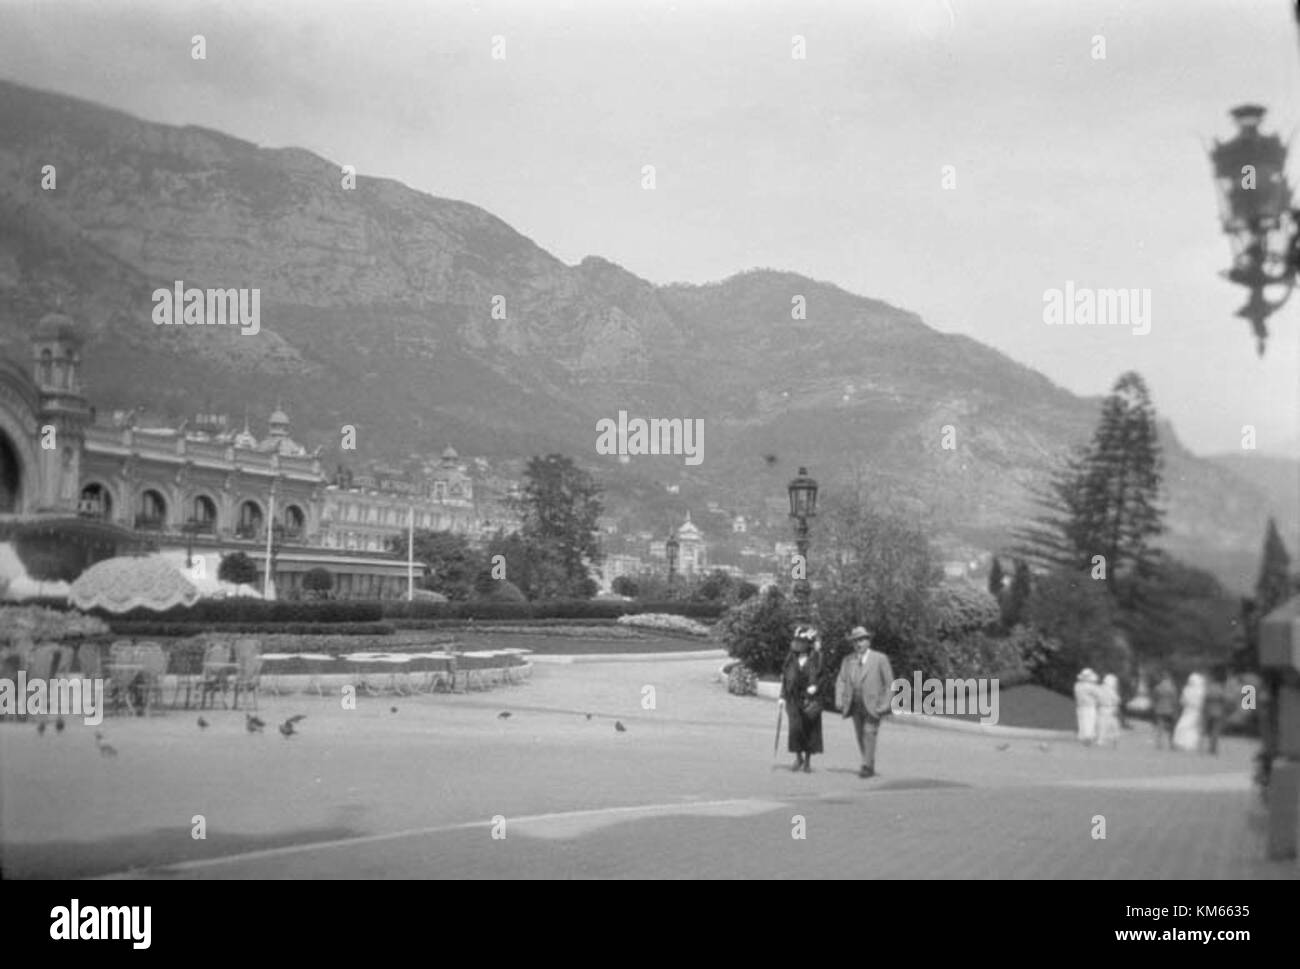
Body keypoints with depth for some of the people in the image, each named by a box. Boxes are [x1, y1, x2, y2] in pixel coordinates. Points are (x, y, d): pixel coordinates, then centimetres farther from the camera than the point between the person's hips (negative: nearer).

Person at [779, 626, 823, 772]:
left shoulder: (815, 657, -1)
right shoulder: (791, 657, 5)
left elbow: (818, 675, -3)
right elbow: (785, 676, 10)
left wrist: (814, 686, -23)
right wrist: (782, 696, 6)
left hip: (810, 698, -1)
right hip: (793, 698, 1)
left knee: (810, 729, 3)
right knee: (795, 727, -11)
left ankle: (808, 761, 16)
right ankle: (798, 757, 8)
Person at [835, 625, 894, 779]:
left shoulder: (880, 659, -2)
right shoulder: (848, 661, 9)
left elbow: (889, 683, -2)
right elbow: (841, 681, 7)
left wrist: (886, 705, -9)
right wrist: (839, 702, -6)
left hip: (873, 705, -4)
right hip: (856, 706, 4)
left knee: (869, 733, -14)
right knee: (860, 737, 5)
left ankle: (867, 766, -16)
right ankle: (869, 766, 13)